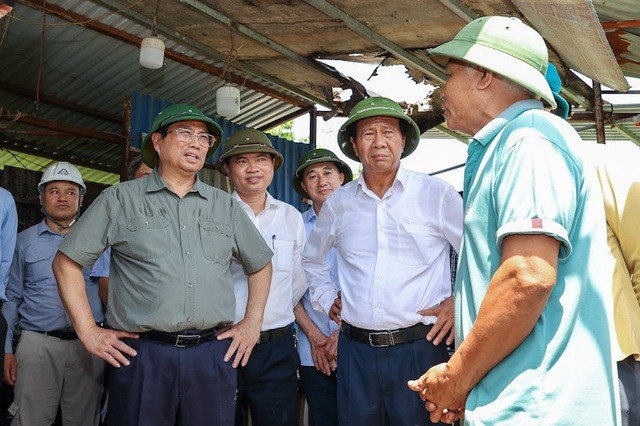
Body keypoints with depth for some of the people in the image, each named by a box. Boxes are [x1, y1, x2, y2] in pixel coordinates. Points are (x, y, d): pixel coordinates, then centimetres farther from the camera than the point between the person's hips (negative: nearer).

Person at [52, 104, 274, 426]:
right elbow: (66, 262, 5)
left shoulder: (225, 206, 12)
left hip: (214, 355, 3)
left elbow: (260, 264, 22)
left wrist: (252, 323, 12)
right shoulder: (120, 199, 4)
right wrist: (87, 331, -2)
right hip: (142, 355, -2)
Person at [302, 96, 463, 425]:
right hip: (355, 349, 3)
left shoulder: (437, 194, -2)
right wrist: (326, 299, 16)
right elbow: (311, 258, 26)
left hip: (418, 346, -3)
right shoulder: (338, 203, 9)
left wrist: (459, 303, -3)